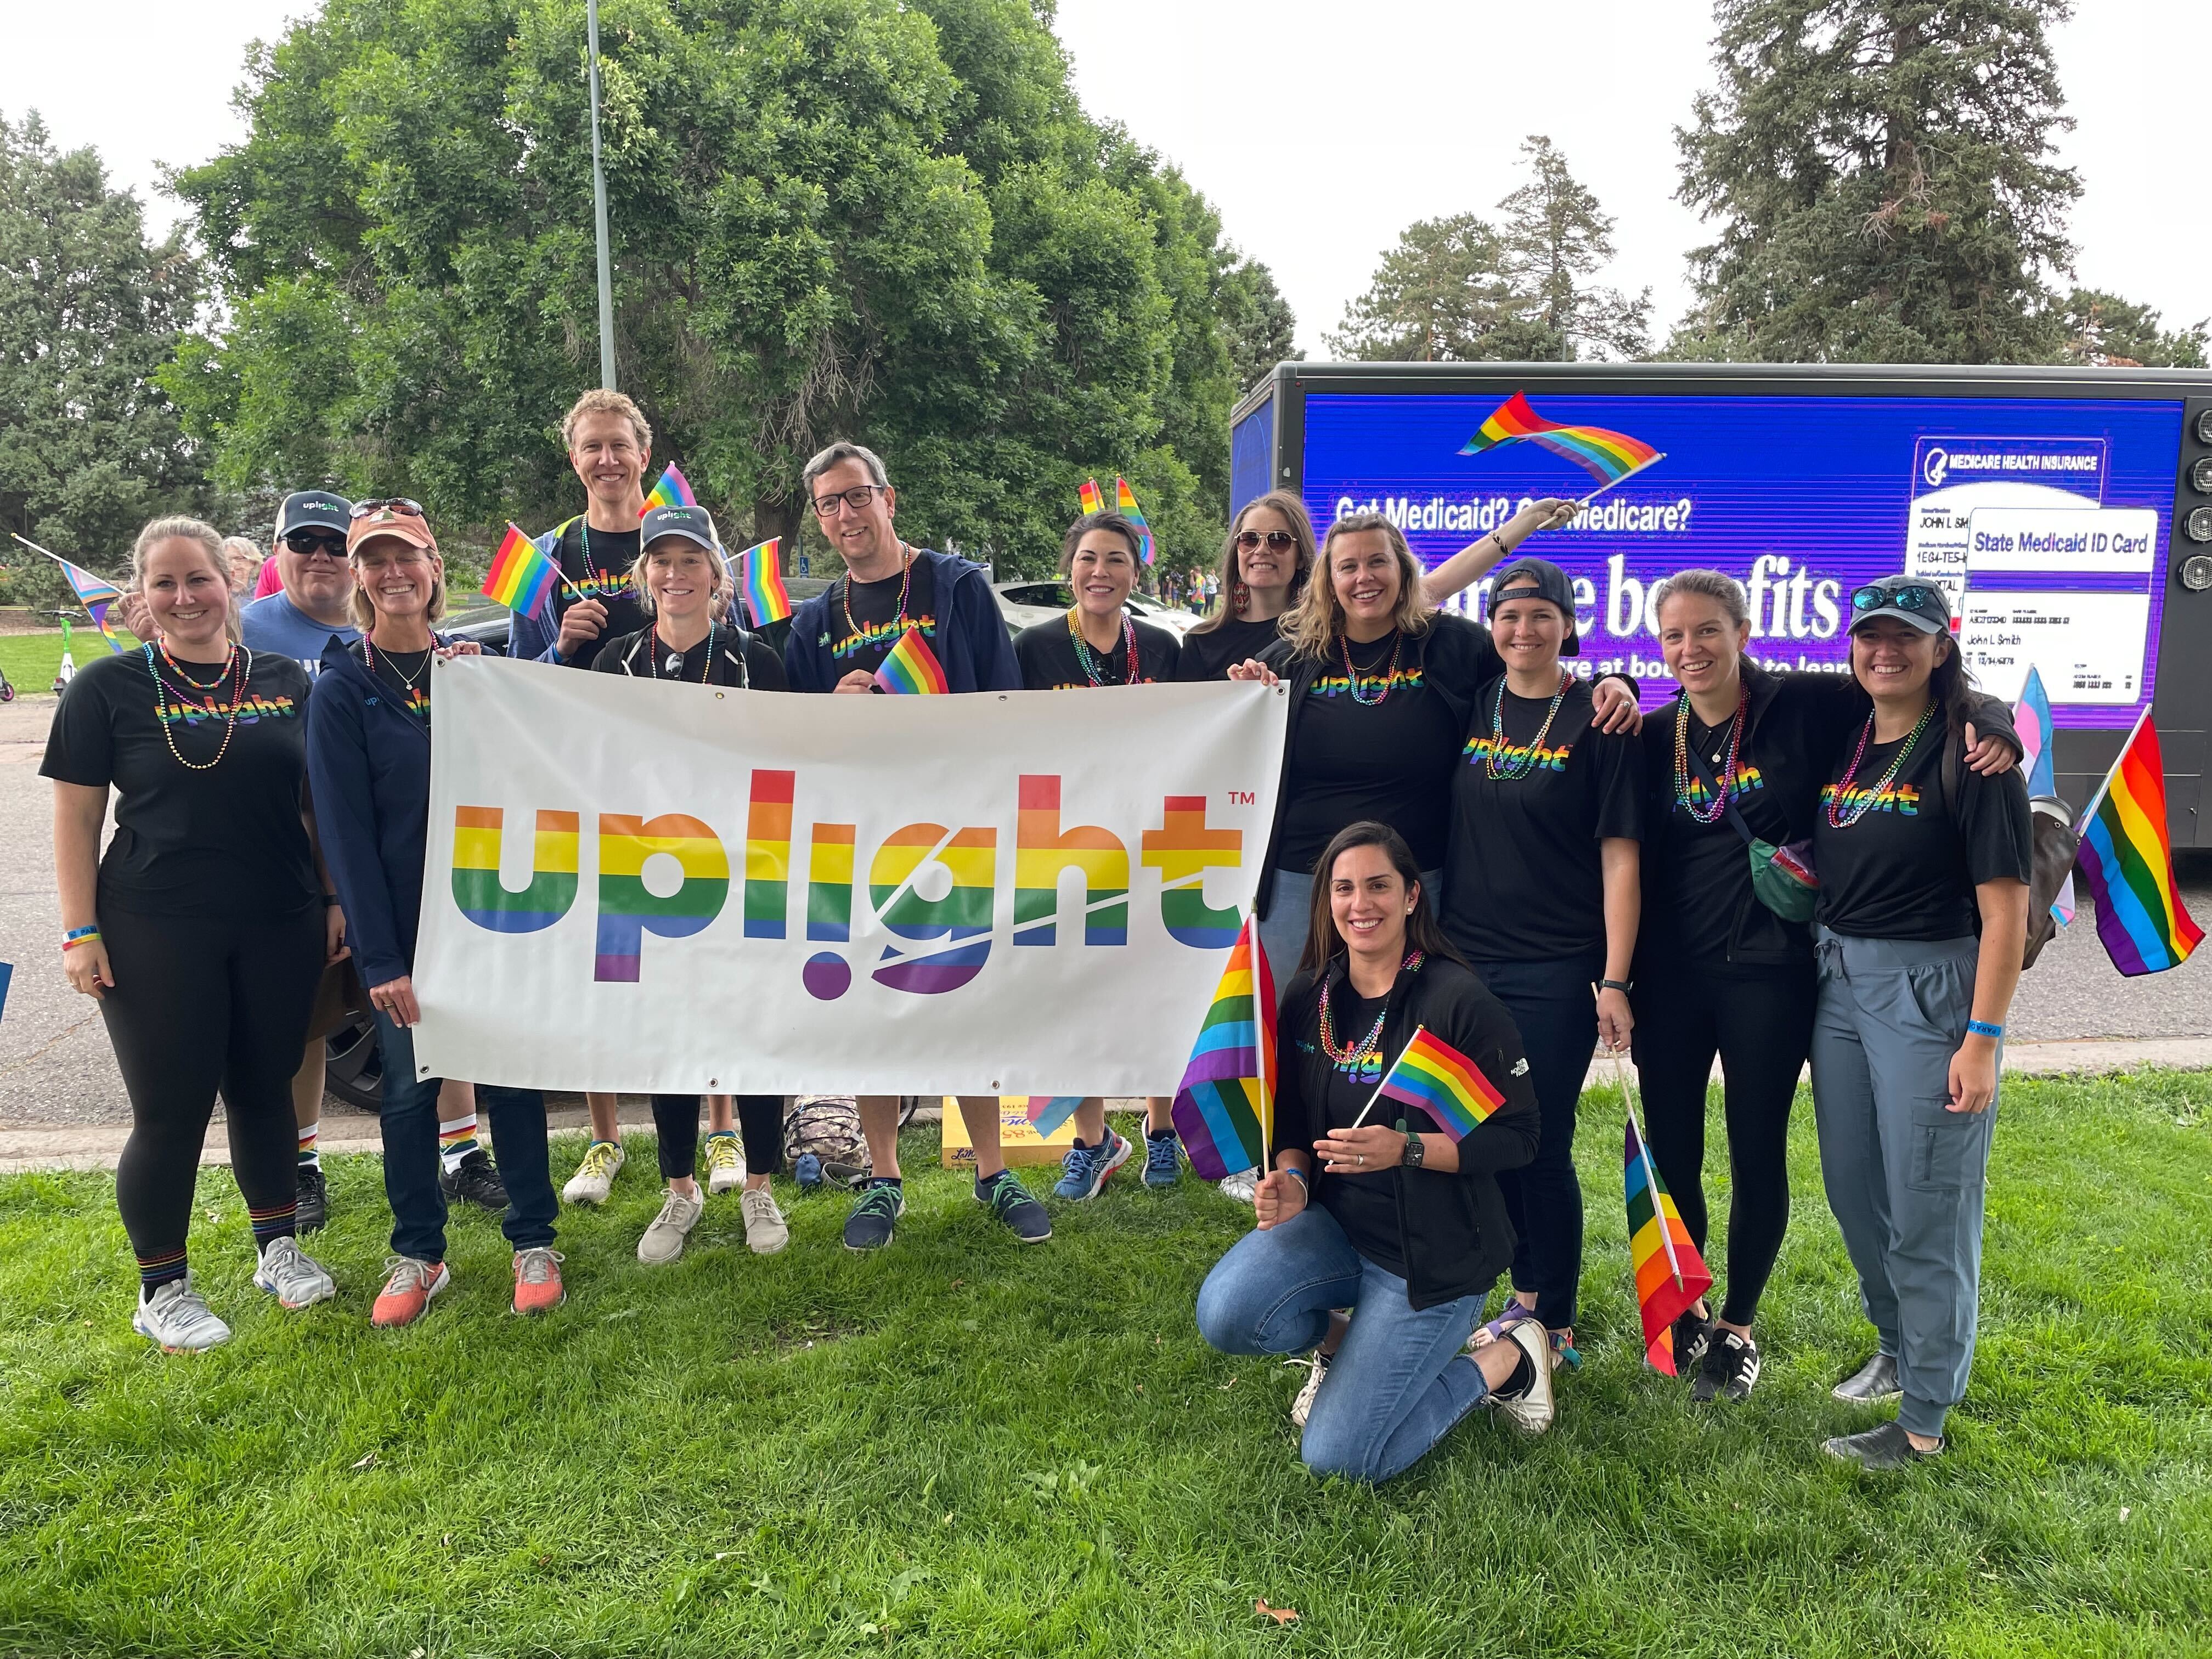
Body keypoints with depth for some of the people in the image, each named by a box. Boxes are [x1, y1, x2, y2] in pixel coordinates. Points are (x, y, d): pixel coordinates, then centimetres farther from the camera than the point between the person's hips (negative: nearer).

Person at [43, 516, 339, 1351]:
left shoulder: (286, 680, 7)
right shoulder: (108, 686, 0)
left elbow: (319, 804, 12)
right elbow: (75, 817, -1)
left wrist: (335, 900, 7)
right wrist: (80, 931, -7)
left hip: (279, 930, 3)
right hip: (156, 935, -2)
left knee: (264, 1089, 13)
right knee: (171, 1111, 2)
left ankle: (277, 1246, 31)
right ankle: (162, 1290, 19)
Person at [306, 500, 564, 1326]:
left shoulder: (476, 664, 6)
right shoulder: (341, 689, -3)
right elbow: (347, 831, -8)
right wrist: (380, 959, -14)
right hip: (401, 924, -2)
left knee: (513, 1074, 6)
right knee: (409, 1087, 8)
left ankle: (533, 1242, 20)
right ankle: (418, 1256, 24)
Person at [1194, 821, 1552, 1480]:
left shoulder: (1461, 1002, -16)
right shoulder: (1309, 999, 0)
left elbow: (1516, 1137, -13)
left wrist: (1405, 1149, -26)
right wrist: (1292, 1179, -12)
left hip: (1435, 1248, -5)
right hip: (1337, 1224, 5)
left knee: (1338, 1454, -8)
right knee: (1226, 1312, -24)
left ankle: (1501, 1363, 15)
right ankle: (1340, 1340, 10)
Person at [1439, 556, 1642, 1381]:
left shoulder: (1597, 719, -6)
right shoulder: (1473, 705, 7)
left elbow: (1620, 855, -9)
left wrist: (1615, 981, -14)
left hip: (1557, 971, -5)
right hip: (1467, 958, 5)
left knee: (1540, 1148, 0)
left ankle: (1555, 1326, 18)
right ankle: (1526, 1297, 32)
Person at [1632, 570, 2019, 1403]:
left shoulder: (1805, 705, -5)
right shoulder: (1655, 736, 4)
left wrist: (1989, 720, -18)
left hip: (1768, 972, -3)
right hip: (1671, 973, 3)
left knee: (1758, 1155, 8)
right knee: (1668, 1152, 8)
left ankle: (1738, 1326, 28)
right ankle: (1686, 1310, 32)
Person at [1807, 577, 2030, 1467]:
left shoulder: (1971, 756, -11)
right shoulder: (1841, 744, 8)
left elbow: (2004, 908, -14)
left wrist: (1983, 1038, -18)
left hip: (1930, 991, -7)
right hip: (1839, 984, 7)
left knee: (1928, 1208, 1)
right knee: (1852, 1189, 17)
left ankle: (1923, 1420, 15)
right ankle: (1897, 1347, 39)